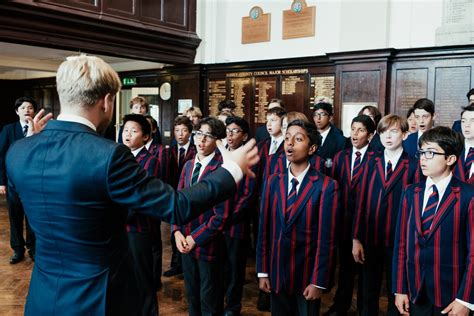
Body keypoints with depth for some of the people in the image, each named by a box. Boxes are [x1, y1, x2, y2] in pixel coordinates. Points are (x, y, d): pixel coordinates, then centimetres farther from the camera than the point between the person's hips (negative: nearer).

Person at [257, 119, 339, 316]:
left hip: (307, 275, -3)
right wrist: (262, 272, 1)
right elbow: (264, 229, 2)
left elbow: (326, 239, -12)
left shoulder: (326, 186, -12)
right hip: (276, 273, 4)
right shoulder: (273, 182, 2)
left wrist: (318, 281, -12)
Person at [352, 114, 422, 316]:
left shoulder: (413, 167, -6)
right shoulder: (372, 165, 5)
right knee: (368, 292, 15)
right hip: (370, 239, 3)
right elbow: (361, 203, 2)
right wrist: (356, 239, -1)